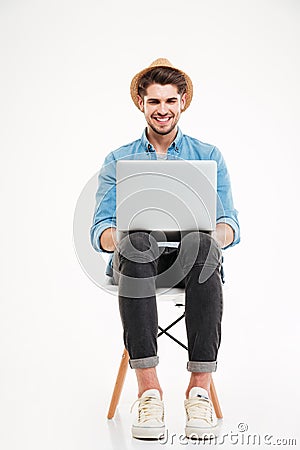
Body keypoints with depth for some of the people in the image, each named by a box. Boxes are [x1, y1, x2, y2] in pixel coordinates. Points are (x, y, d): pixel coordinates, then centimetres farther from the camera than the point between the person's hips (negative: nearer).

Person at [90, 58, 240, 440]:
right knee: (134, 245, -37)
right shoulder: (118, 160, 15)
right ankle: (148, 389, -39)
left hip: (190, 261, 0)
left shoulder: (209, 157, 15)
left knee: (201, 245, -37)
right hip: (138, 262, 0)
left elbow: (229, 223, 6)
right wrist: (119, 239, -21)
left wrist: (216, 235, -20)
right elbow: (101, 228, 5)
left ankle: (199, 389, -37)